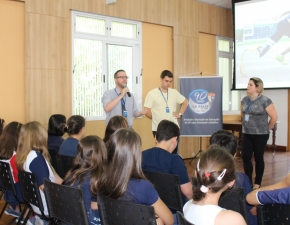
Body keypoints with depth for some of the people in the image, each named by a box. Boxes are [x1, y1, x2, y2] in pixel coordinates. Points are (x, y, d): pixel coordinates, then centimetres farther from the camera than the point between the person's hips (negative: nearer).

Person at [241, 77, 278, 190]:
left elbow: (274, 117, -8)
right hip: (247, 134, 5)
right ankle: (248, 181, 18)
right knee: (246, 158, 4)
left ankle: (257, 183, 19)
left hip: (260, 135, -5)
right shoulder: (245, 100, 5)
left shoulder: (265, 101, -13)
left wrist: (266, 128, 1)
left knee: (258, 158, 6)